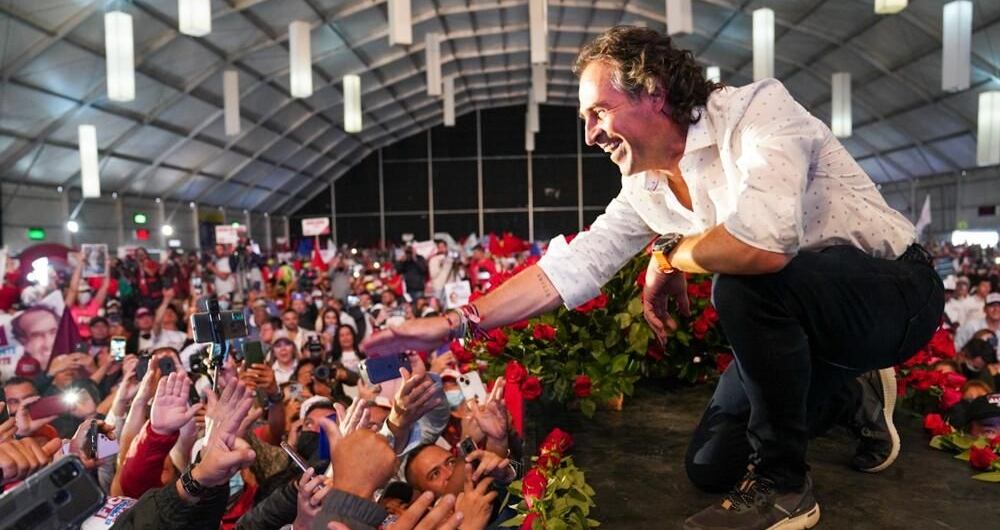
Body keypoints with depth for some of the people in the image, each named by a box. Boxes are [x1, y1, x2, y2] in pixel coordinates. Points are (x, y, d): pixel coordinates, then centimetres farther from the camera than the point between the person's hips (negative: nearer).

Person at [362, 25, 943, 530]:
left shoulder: (758, 108, -25)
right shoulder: (645, 187, -3)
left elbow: (764, 244, -42)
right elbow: (570, 267, -3)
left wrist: (669, 256, -22)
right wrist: (455, 323, -6)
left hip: (895, 289, -7)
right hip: (793, 313, 7)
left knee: (746, 282, -36)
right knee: (711, 465, 5)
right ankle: (853, 393, 25)